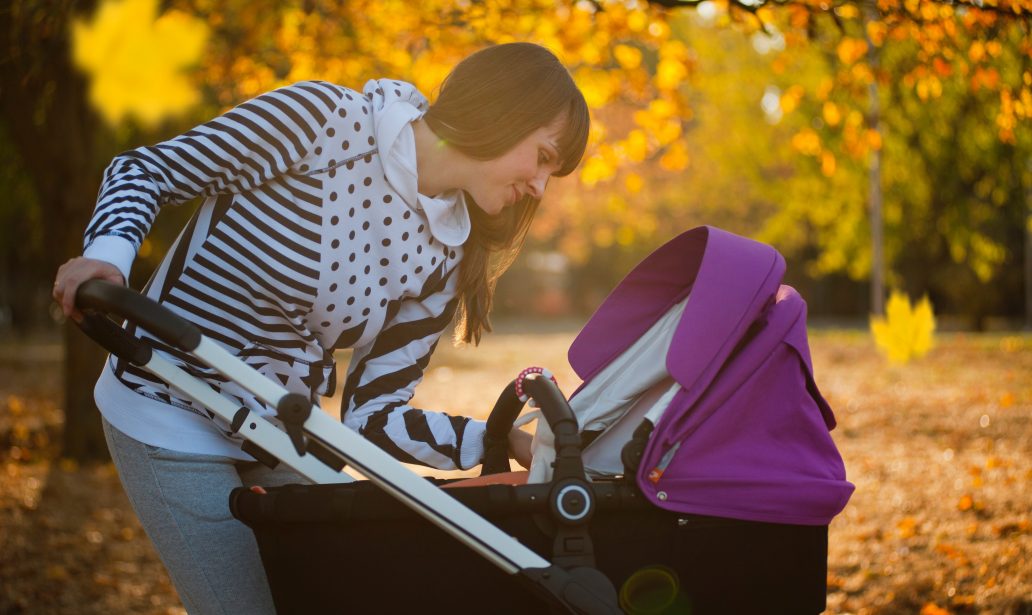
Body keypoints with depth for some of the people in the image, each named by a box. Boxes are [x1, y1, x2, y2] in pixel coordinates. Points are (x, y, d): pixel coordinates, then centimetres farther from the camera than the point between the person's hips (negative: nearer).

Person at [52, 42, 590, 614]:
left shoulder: (444, 258, -4)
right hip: (171, 418, -6)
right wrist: (109, 253, -35)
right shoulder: (327, 118, -19)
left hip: (283, 432, 6)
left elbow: (371, 413, -6)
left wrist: (501, 442, -17)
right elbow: (145, 169, -15)